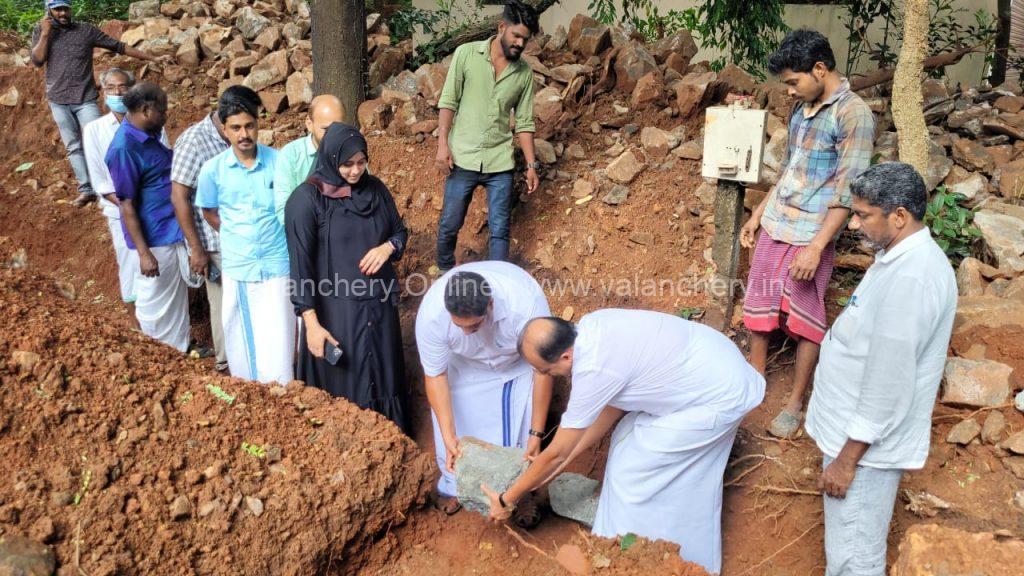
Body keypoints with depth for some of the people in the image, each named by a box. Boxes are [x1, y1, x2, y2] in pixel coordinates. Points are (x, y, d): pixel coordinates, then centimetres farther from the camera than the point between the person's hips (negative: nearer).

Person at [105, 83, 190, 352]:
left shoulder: (147, 134, 5)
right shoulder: (124, 148, -21)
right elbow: (127, 206, -20)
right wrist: (143, 253, -20)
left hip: (174, 229, 9)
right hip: (156, 239, -9)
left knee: (177, 296, 21)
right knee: (157, 304, 7)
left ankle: (180, 351, 36)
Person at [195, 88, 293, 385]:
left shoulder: (279, 161, -7)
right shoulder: (213, 169, -4)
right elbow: (210, 213, 12)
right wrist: (237, 238, 9)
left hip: (277, 266, -1)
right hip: (237, 269, 1)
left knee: (277, 342, 1)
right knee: (242, 341, 12)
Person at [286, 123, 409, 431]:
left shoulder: (375, 189, 1)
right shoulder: (307, 200, -14)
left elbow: (400, 231, 13)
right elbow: (300, 265, -15)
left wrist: (387, 247, -11)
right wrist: (311, 323, -17)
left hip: (380, 304, 5)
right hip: (335, 309, -5)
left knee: (384, 379, 18)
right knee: (342, 388, 8)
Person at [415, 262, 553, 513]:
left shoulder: (527, 304, -44)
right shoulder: (431, 314, -38)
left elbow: (542, 370, -30)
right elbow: (435, 375, -23)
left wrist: (536, 433, -25)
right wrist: (448, 436, -28)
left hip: (519, 361, -1)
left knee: (518, 430, -4)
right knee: (458, 422, 1)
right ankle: (455, 487, 31)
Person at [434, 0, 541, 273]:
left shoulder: (524, 73, 3)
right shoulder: (466, 54, -4)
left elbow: (524, 122, 7)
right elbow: (448, 102, -4)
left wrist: (532, 164, 3)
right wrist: (442, 144, -12)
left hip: (500, 163, 2)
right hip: (463, 158, -1)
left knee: (500, 230, 2)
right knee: (449, 224, 8)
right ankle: (445, 273, 34)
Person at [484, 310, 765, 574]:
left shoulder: (593, 371, -28)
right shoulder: (591, 324, -6)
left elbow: (556, 454, -16)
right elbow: (613, 406, 5)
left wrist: (506, 500, -3)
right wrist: (565, 458, 10)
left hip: (720, 398, -8)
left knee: (633, 470, -1)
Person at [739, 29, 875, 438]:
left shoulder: (854, 115, -15)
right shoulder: (802, 108, 8)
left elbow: (847, 191, -19)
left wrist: (816, 247, -22)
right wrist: (757, 214, 18)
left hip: (811, 235, -7)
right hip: (775, 225, 7)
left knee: (805, 320, 4)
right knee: (758, 302, 15)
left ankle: (795, 402, 18)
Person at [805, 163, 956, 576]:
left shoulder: (910, 279, -26)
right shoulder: (905, 258, 7)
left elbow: (888, 384, -26)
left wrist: (847, 459, -19)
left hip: (865, 443, -10)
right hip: (853, 429, 10)